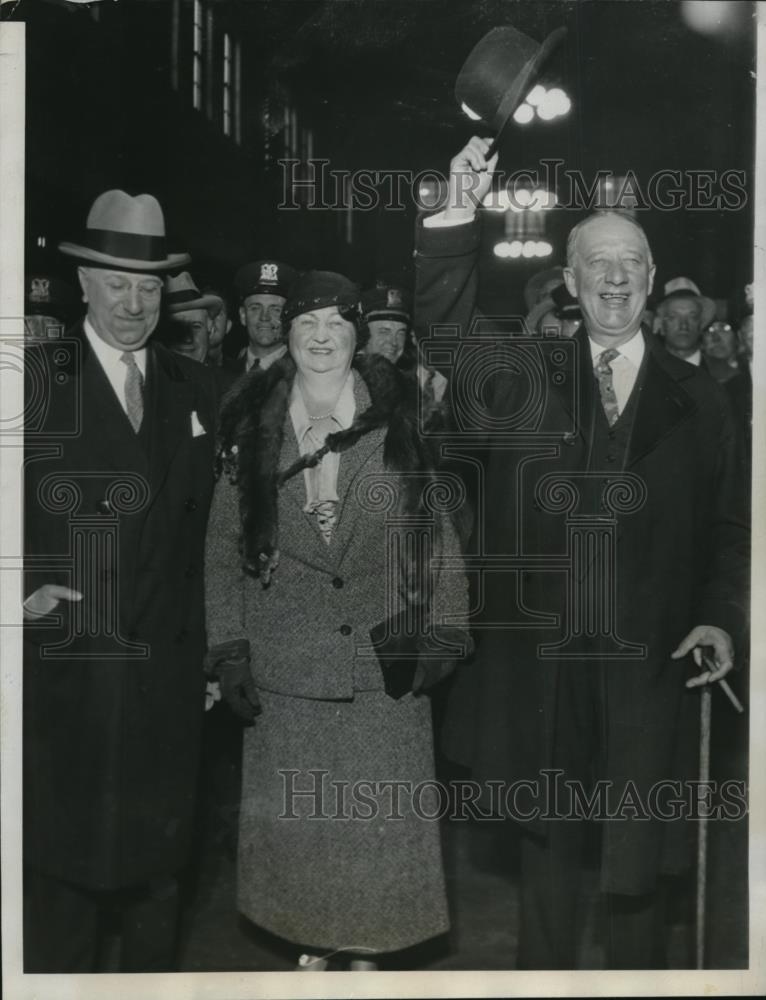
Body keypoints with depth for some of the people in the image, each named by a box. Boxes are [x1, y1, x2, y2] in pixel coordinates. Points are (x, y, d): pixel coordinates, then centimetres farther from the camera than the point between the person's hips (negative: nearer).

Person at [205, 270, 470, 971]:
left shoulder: (399, 422, 0)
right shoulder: (253, 429, 2)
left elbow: (439, 533, 2)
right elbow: (224, 546, 5)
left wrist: (444, 634, -4)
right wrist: (229, 648, 0)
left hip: (385, 659, 0)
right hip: (285, 667, 1)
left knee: (381, 818, 6)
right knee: (295, 818, 9)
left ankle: (370, 944, 26)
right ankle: (311, 941, 29)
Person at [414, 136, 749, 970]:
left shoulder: (696, 398, 6)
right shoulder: (524, 380, 5)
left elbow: (725, 526, 7)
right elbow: (444, 322, -6)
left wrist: (720, 618, -6)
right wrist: (458, 214, -18)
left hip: (648, 664, 0)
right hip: (539, 658, 1)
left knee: (635, 869, 8)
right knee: (547, 846, 15)